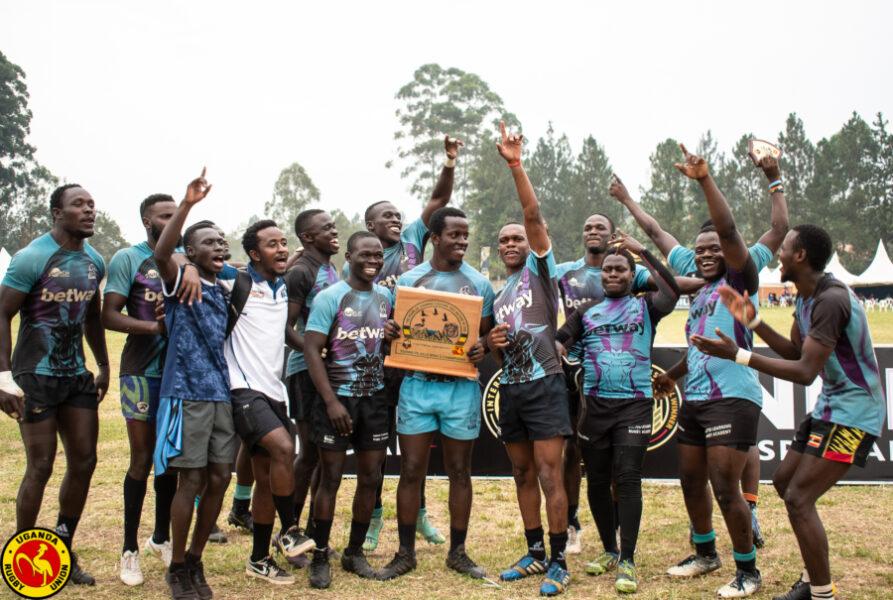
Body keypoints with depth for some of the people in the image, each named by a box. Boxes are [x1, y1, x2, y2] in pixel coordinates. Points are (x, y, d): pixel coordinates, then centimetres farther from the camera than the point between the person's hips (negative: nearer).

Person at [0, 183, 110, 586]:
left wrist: (103, 365, 18)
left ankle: (63, 549, 24)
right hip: (36, 376, -7)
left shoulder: (95, 262, 7)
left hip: (77, 375, 7)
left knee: (84, 462, 8)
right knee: (40, 467, -3)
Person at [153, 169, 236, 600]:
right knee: (191, 481, -4)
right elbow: (161, 253, -25)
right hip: (186, 393, -6)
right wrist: (187, 203, -34)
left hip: (222, 393, 6)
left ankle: (195, 562, 22)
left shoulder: (225, 291, 15)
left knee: (218, 480, 6)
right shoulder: (179, 282, -4)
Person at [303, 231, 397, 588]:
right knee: (331, 477, 0)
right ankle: (320, 557, 12)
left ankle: (355, 552, 22)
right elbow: (311, 350, -13)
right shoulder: (330, 297, -9)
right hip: (338, 398, -5)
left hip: (375, 398, 5)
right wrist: (331, 401, -18)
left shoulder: (386, 297, 7)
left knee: (370, 477, 8)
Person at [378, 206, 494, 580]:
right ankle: (405, 553, 16)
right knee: (411, 471, 3)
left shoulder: (479, 284, 4)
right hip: (417, 385, 0)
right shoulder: (408, 280, 4)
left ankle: (457, 552, 21)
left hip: (462, 388, 0)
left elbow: (486, 335, 9)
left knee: (459, 471, 8)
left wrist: (481, 349, -14)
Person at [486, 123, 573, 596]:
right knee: (523, 475, 12)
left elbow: (534, 215, -14)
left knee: (550, 476, -7)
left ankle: (558, 561, 0)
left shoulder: (541, 269, 0)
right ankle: (535, 552, 23)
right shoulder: (498, 292, 17)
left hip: (544, 385, -7)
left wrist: (516, 165, -22)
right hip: (510, 388, 7)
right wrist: (491, 342, 1)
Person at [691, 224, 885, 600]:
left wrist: (738, 355, -29)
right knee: (784, 482, 16)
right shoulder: (805, 298, 7)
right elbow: (796, 351, 16)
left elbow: (805, 372, -29)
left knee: (799, 498, -14)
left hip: (853, 413, -11)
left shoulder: (830, 300, -25)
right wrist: (753, 322, 6)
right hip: (830, 406, 11)